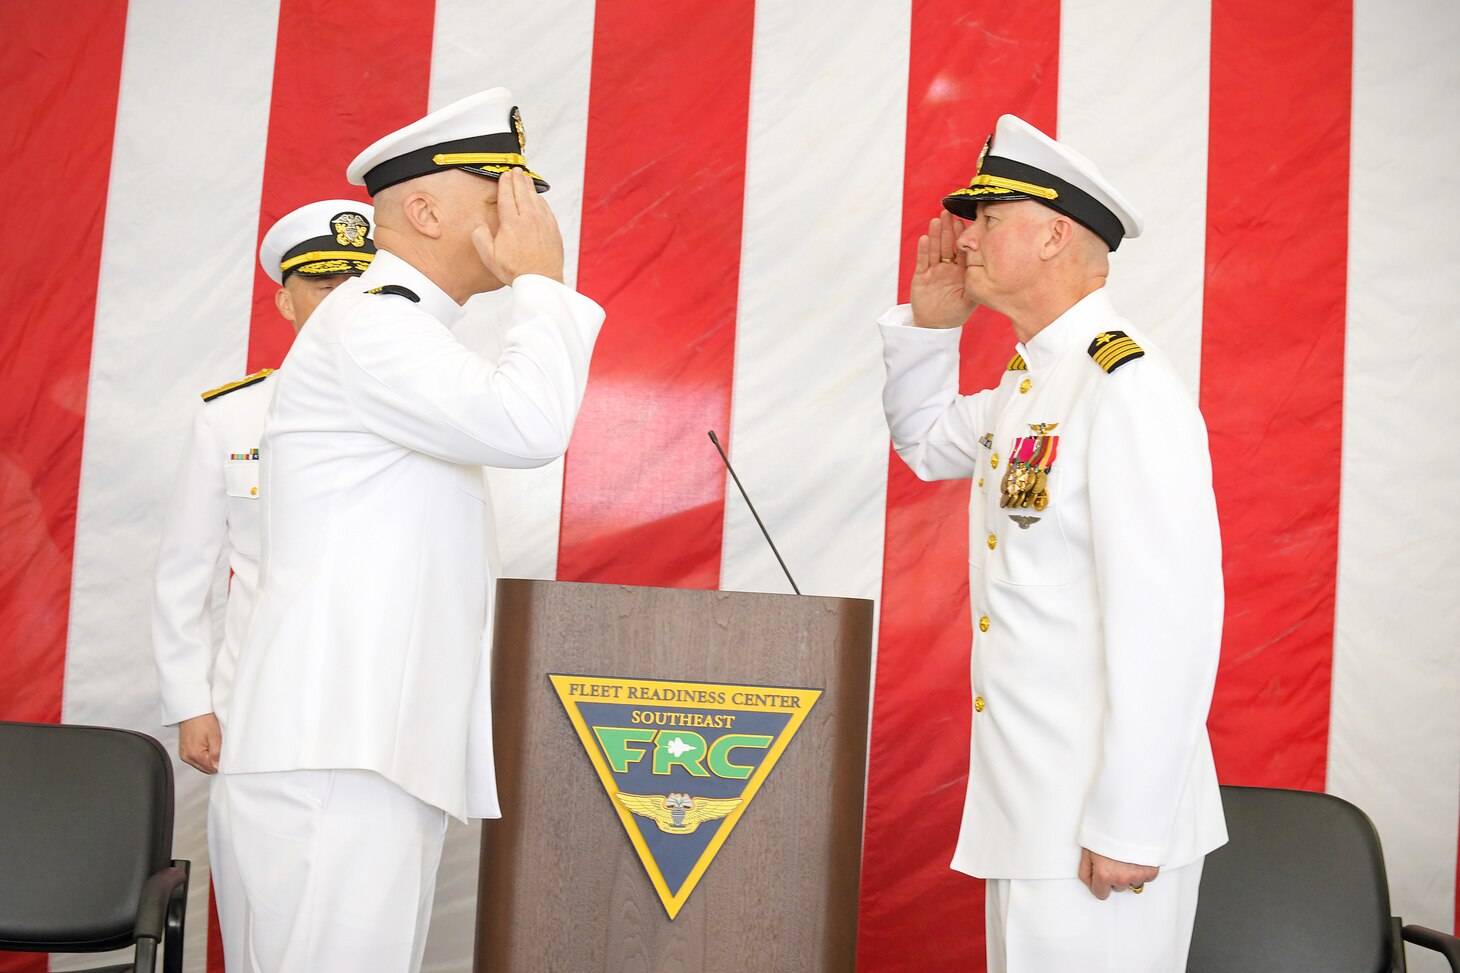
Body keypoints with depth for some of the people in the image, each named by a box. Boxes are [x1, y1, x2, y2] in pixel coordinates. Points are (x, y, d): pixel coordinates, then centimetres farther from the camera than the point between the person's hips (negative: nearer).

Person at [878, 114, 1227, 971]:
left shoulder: (1128, 390, -19)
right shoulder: (1025, 385, 11)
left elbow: (1171, 622, -23)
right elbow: (926, 443, 30)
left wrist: (1129, 827, -22)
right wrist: (931, 321, 13)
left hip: (1099, 821, -9)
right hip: (1028, 804, 9)